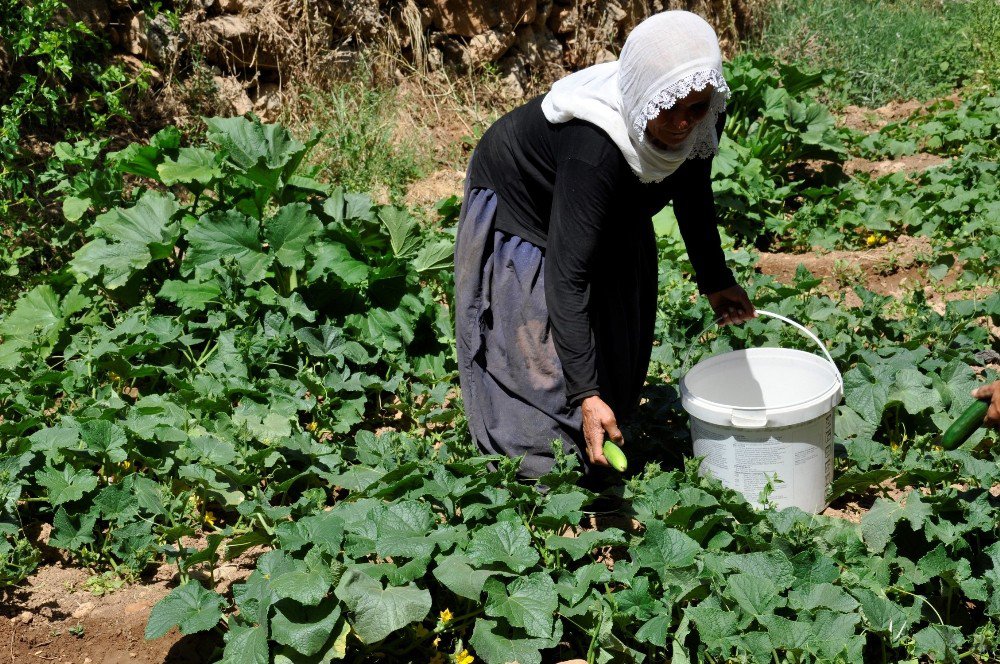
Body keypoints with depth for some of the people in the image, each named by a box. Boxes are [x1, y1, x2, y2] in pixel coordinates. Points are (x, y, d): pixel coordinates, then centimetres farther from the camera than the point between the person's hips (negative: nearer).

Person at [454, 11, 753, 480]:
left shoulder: (703, 114, -25)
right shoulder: (594, 144, -45)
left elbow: (691, 188, -1)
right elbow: (567, 276, -44)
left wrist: (714, 279, 4)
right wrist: (586, 394, -45)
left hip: (610, 216, 7)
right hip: (518, 208, -7)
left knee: (618, 356, 14)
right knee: (537, 368, -7)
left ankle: (595, 480, 34)